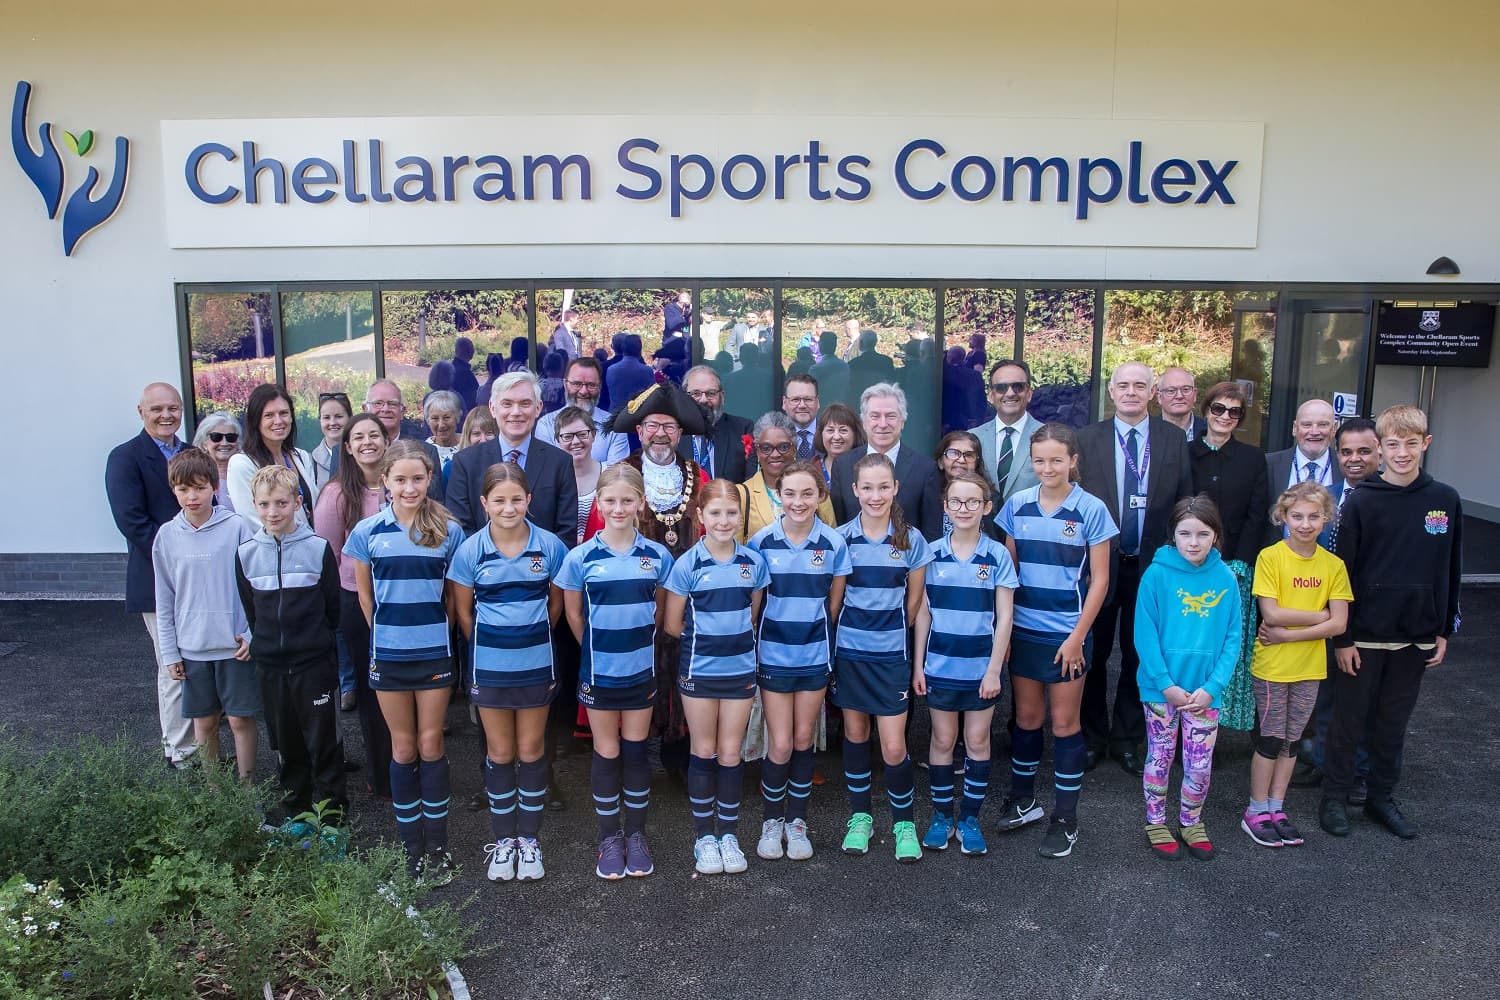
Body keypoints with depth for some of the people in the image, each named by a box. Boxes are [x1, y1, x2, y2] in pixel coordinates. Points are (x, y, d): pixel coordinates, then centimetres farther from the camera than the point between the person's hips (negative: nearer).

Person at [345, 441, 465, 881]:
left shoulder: (449, 531, -4)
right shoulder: (367, 532, -3)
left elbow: (454, 593, 6)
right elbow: (365, 595, 7)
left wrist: (434, 630, 2)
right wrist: (386, 634, 9)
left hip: (434, 652, -1)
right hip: (388, 655, 1)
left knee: (431, 745, 6)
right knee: (403, 747, 10)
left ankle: (437, 844, 17)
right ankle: (410, 845, 21)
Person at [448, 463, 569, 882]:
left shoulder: (550, 546, -9)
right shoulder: (470, 550, -8)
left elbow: (555, 604, 4)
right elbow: (462, 610, 2)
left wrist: (530, 640, 7)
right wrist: (489, 645, 6)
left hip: (537, 666, 0)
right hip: (490, 668, 0)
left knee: (531, 751, 11)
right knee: (500, 753, 12)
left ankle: (529, 839, 24)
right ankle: (503, 840, 25)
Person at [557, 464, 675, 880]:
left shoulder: (657, 556, -5)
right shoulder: (581, 557, -8)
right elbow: (573, 615, 3)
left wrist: (637, 643, 5)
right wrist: (599, 649, 6)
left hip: (642, 670, 1)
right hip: (599, 671, -1)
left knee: (635, 750, 10)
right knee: (606, 753, 9)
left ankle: (636, 835, 24)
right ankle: (609, 837, 23)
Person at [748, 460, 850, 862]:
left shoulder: (833, 542, -7)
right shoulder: (762, 541, -9)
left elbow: (835, 601, 4)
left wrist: (813, 632, 6)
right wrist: (782, 630, 1)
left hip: (814, 655, 1)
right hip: (773, 655, -1)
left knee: (803, 741, 10)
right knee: (780, 745, 0)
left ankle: (797, 822, 27)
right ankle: (771, 821, 21)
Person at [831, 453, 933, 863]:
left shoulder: (911, 539, -4)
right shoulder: (841, 538, -3)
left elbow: (914, 601, 5)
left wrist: (889, 631, 9)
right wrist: (857, 629, 3)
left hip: (891, 654, -1)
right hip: (849, 651, 1)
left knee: (894, 747, -3)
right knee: (855, 734, 12)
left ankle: (903, 823, 18)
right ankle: (860, 817, 29)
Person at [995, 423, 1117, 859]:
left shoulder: (1091, 510, -8)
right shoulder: (1018, 504, 1)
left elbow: (1099, 580, -6)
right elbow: (1009, 569, 7)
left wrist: (1077, 636, -9)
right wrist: (1003, 627, 3)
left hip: (1067, 635, -3)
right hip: (1023, 630, 3)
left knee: (1064, 723, 6)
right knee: (1026, 716, 14)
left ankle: (1066, 819, 17)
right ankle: (1023, 799, 31)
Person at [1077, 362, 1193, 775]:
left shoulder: (1174, 439, 2)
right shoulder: (1088, 438, -1)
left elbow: (1184, 503, 3)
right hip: (1099, 563, -1)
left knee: (1139, 656, 11)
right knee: (1094, 655, 9)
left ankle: (1127, 740, 26)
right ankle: (1092, 737, 25)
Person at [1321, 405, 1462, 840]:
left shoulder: (1446, 501, 0)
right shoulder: (1361, 502, -8)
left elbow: (1451, 570, 7)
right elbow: (1344, 572, -7)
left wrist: (1444, 631, 7)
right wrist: (1342, 637, -8)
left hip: (1417, 636, 3)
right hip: (1365, 635, -2)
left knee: (1394, 722, 14)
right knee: (1349, 719, 7)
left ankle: (1382, 797, 29)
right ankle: (1335, 797, 21)